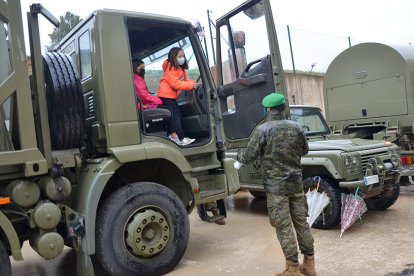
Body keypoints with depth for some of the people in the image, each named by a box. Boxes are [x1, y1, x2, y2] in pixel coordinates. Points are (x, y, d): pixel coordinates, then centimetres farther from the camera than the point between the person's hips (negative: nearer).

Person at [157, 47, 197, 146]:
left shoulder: (181, 68, 14)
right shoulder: (171, 68, -16)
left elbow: (185, 80, 11)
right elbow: (175, 84, -25)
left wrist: (194, 83, -10)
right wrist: (191, 85, -27)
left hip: (171, 95, 10)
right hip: (166, 95, -10)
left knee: (175, 115, 11)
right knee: (176, 115, -12)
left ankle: (173, 135, 19)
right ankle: (182, 139, -12)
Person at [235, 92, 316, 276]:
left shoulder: (262, 130, -13)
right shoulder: (296, 127, 2)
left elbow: (250, 155, -8)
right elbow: (304, 150, 15)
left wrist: (239, 158, 13)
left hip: (276, 186, -5)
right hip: (296, 183, 5)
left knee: (284, 228, 2)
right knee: (302, 223, 14)